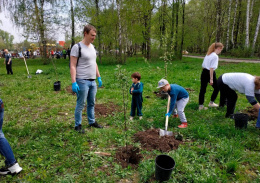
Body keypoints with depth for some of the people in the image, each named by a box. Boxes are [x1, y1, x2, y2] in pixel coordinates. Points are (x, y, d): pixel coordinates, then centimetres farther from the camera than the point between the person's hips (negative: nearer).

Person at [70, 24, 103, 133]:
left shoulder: (92, 46, 14)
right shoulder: (77, 47, -11)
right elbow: (73, 66, -14)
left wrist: (99, 77, 19)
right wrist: (74, 83, -20)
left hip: (92, 81, 8)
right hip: (82, 81, -7)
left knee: (91, 103, 16)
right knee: (80, 104, 2)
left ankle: (92, 121, 30)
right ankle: (78, 125, 16)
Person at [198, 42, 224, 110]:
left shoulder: (208, 54, 12)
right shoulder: (215, 56, -12)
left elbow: (203, 65, 14)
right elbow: (212, 68, -19)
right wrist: (211, 79, -19)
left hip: (204, 73, 8)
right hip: (210, 73, -8)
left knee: (202, 89, 7)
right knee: (216, 88, 14)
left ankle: (200, 105, 11)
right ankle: (211, 103, 22)